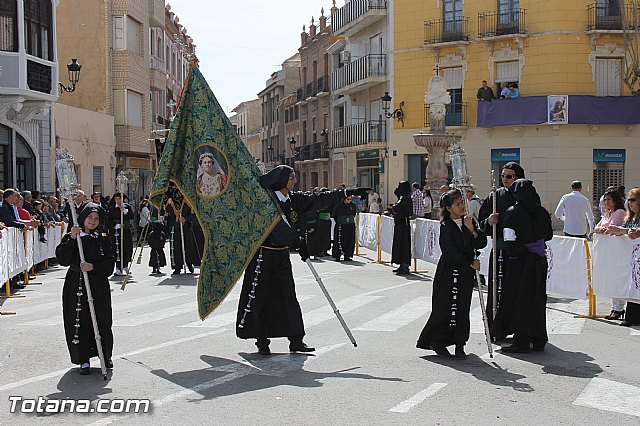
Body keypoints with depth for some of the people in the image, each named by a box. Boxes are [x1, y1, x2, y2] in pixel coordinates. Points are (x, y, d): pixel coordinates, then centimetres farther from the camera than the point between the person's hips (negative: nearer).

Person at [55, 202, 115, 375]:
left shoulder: (103, 240, 7)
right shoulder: (70, 238, 4)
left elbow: (110, 265, 0)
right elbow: (63, 260, -9)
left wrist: (93, 266, -16)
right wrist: (72, 239, -16)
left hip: (99, 287, 1)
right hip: (76, 286, -1)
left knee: (102, 322, 4)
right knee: (79, 323, -1)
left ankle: (106, 356, 23)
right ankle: (84, 359, 11)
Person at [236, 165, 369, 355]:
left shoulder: (294, 200, 7)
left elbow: (318, 200, 10)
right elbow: (277, 224, -26)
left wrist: (347, 193, 7)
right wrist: (297, 242, -33)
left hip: (282, 254, 7)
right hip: (263, 254, -7)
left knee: (288, 296, 4)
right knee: (258, 297, -2)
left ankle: (296, 340, 7)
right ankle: (262, 341, 8)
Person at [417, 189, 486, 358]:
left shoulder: (470, 221, 7)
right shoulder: (446, 226, -10)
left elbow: (482, 243, 0)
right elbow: (450, 253, -14)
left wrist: (472, 230, -15)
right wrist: (470, 263, -10)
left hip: (466, 273, 5)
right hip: (449, 272, -5)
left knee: (462, 309, 3)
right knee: (445, 307, -3)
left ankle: (459, 344, 9)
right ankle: (435, 340, 13)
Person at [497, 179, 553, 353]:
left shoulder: (513, 212, -13)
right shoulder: (542, 212, 4)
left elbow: (510, 242, -19)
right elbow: (549, 235, 15)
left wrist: (515, 252, -3)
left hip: (521, 262, -5)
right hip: (539, 260, 5)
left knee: (518, 300, 2)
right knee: (537, 298, 13)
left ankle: (521, 341, 2)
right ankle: (539, 340, 19)